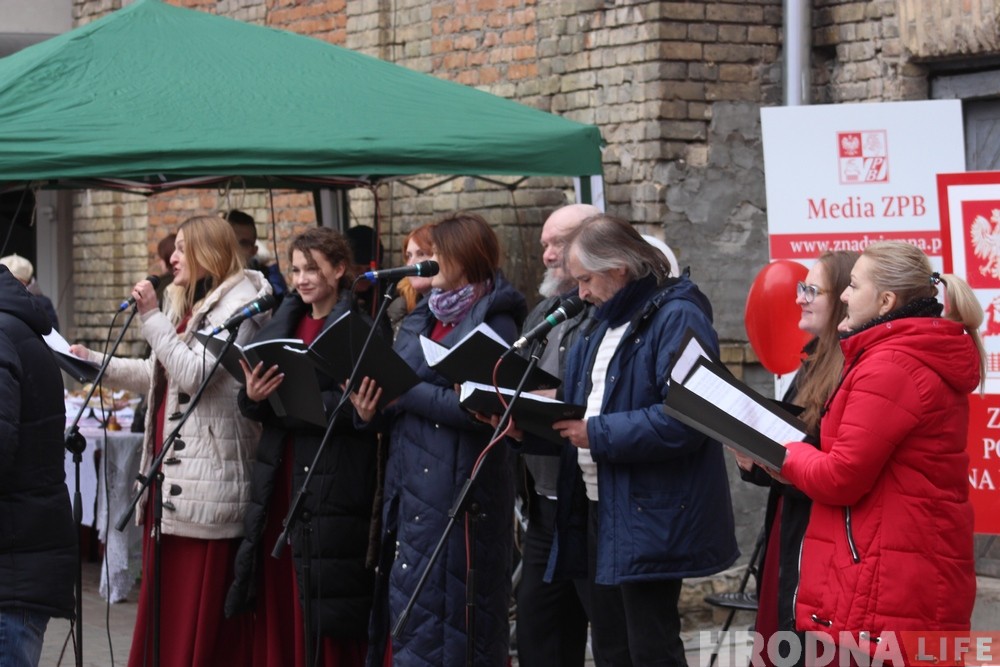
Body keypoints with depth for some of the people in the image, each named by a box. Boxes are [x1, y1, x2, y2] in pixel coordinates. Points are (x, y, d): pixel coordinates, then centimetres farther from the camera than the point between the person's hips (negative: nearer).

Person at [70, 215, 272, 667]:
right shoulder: (186, 304, 18)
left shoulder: (237, 305, -10)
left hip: (206, 479, -9)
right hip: (169, 474, 9)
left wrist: (152, 317, -17)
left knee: (200, 609, -6)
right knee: (164, 604, 11)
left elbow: (194, 374, -19)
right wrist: (96, 363, 17)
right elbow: (159, 375, 22)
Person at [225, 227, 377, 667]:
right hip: (281, 477, 6)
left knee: (327, 607, -4)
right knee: (279, 595, 6)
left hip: (334, 480, -6)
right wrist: (254, 396, -10)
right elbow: (255, 408, 13)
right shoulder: (285, 321, 14)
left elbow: (357, 406, -15)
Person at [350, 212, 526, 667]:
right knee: (407, 600, 8)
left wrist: (405, 393, -17)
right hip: (412, 482, 8)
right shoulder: (426, 317, 16)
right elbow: (401, 385, 16)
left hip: (461, 488, -8)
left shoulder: (494, 322, -8)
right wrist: (374, 404, -5)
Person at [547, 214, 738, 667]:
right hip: (601, 510, 10)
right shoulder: (607, 321, 17)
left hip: (650, 520, -10)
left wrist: (598, 434, -21)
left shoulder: (677, 319, -14)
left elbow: (681, 420, -25)